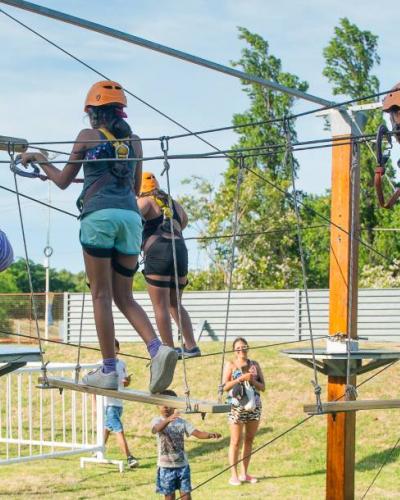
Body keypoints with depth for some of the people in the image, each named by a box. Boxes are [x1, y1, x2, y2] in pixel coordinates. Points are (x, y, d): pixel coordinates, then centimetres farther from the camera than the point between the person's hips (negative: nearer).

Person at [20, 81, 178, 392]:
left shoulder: (88, 136, 7)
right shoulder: (134, 141, 18)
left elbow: (63, 181, 16)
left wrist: (40, 160, 31)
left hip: (99, 214, -4)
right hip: (131, 216, 4)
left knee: (101, 295, 1)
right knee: (125, 297, 9)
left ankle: (109, 371, -2)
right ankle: (158, 349, -15)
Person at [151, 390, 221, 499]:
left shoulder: (181, 422, -1)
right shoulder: (157, 421, -7)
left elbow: (197, 433, -10)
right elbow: (157, 429, -32)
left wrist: (210, 435, -32)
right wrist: (168, 420, -54)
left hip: (182, 465, 2)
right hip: (166, 466, -2)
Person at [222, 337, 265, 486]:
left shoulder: (255, 365, 10)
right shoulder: (231, 365, 2)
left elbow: (263, 387, 8)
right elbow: (225, 386, -8)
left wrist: (252, 380, -9)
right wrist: (241, 378, -16)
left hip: (254, 406, 4)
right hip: (237, 406, -4)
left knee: (249, 440, 7)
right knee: (236, 441, -3)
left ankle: (244, 474, 15)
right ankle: (234, 475, 0)